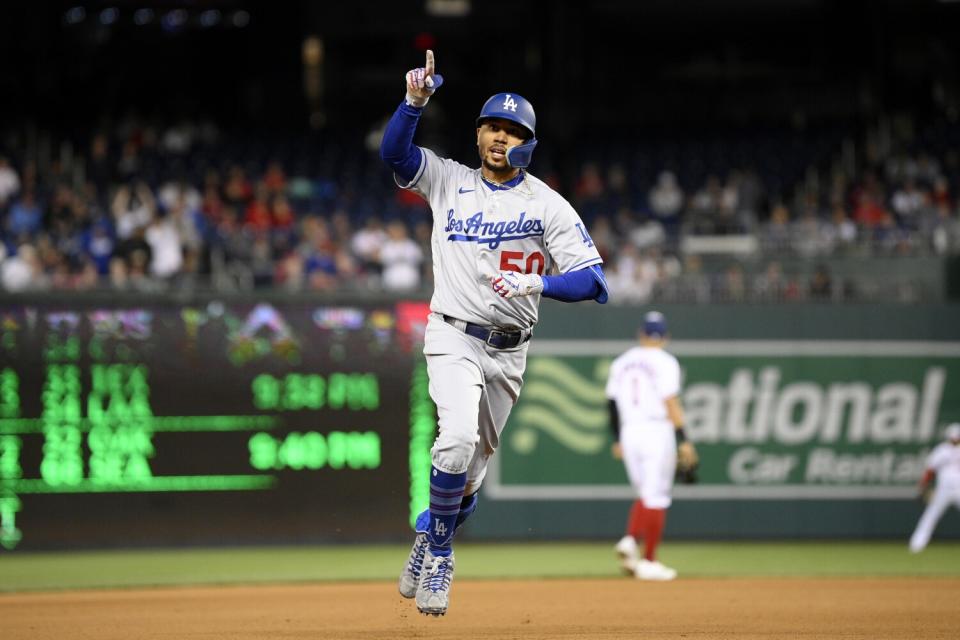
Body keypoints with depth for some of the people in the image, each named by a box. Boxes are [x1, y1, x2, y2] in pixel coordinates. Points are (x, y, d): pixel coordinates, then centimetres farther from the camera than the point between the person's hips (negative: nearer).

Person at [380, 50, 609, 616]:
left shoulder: (548, 205, -2)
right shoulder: (449, 181, 3)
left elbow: (593, 282, -10)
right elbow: (393, 150, -11)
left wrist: (537, 283, -27)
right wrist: (416, 100, -27)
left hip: (510, 352, 2)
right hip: (454, 338, -2)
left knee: (472, 469, 11)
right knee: (459, 438, -25)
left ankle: (430, 545, 36)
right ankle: (439, 548, -6)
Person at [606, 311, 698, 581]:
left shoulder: (622, 363, 11)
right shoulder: (665, 363, -6)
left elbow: (613, 403, 13)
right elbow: (670, 403, -14)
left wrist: (617, 439, 21)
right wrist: (683, 441, -15)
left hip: (629, 434, 5)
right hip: (657, 431, -5)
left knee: (646, 494, 17)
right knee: (656, 497, -1)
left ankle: (630, 539, -7)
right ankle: (648, 561, -2)